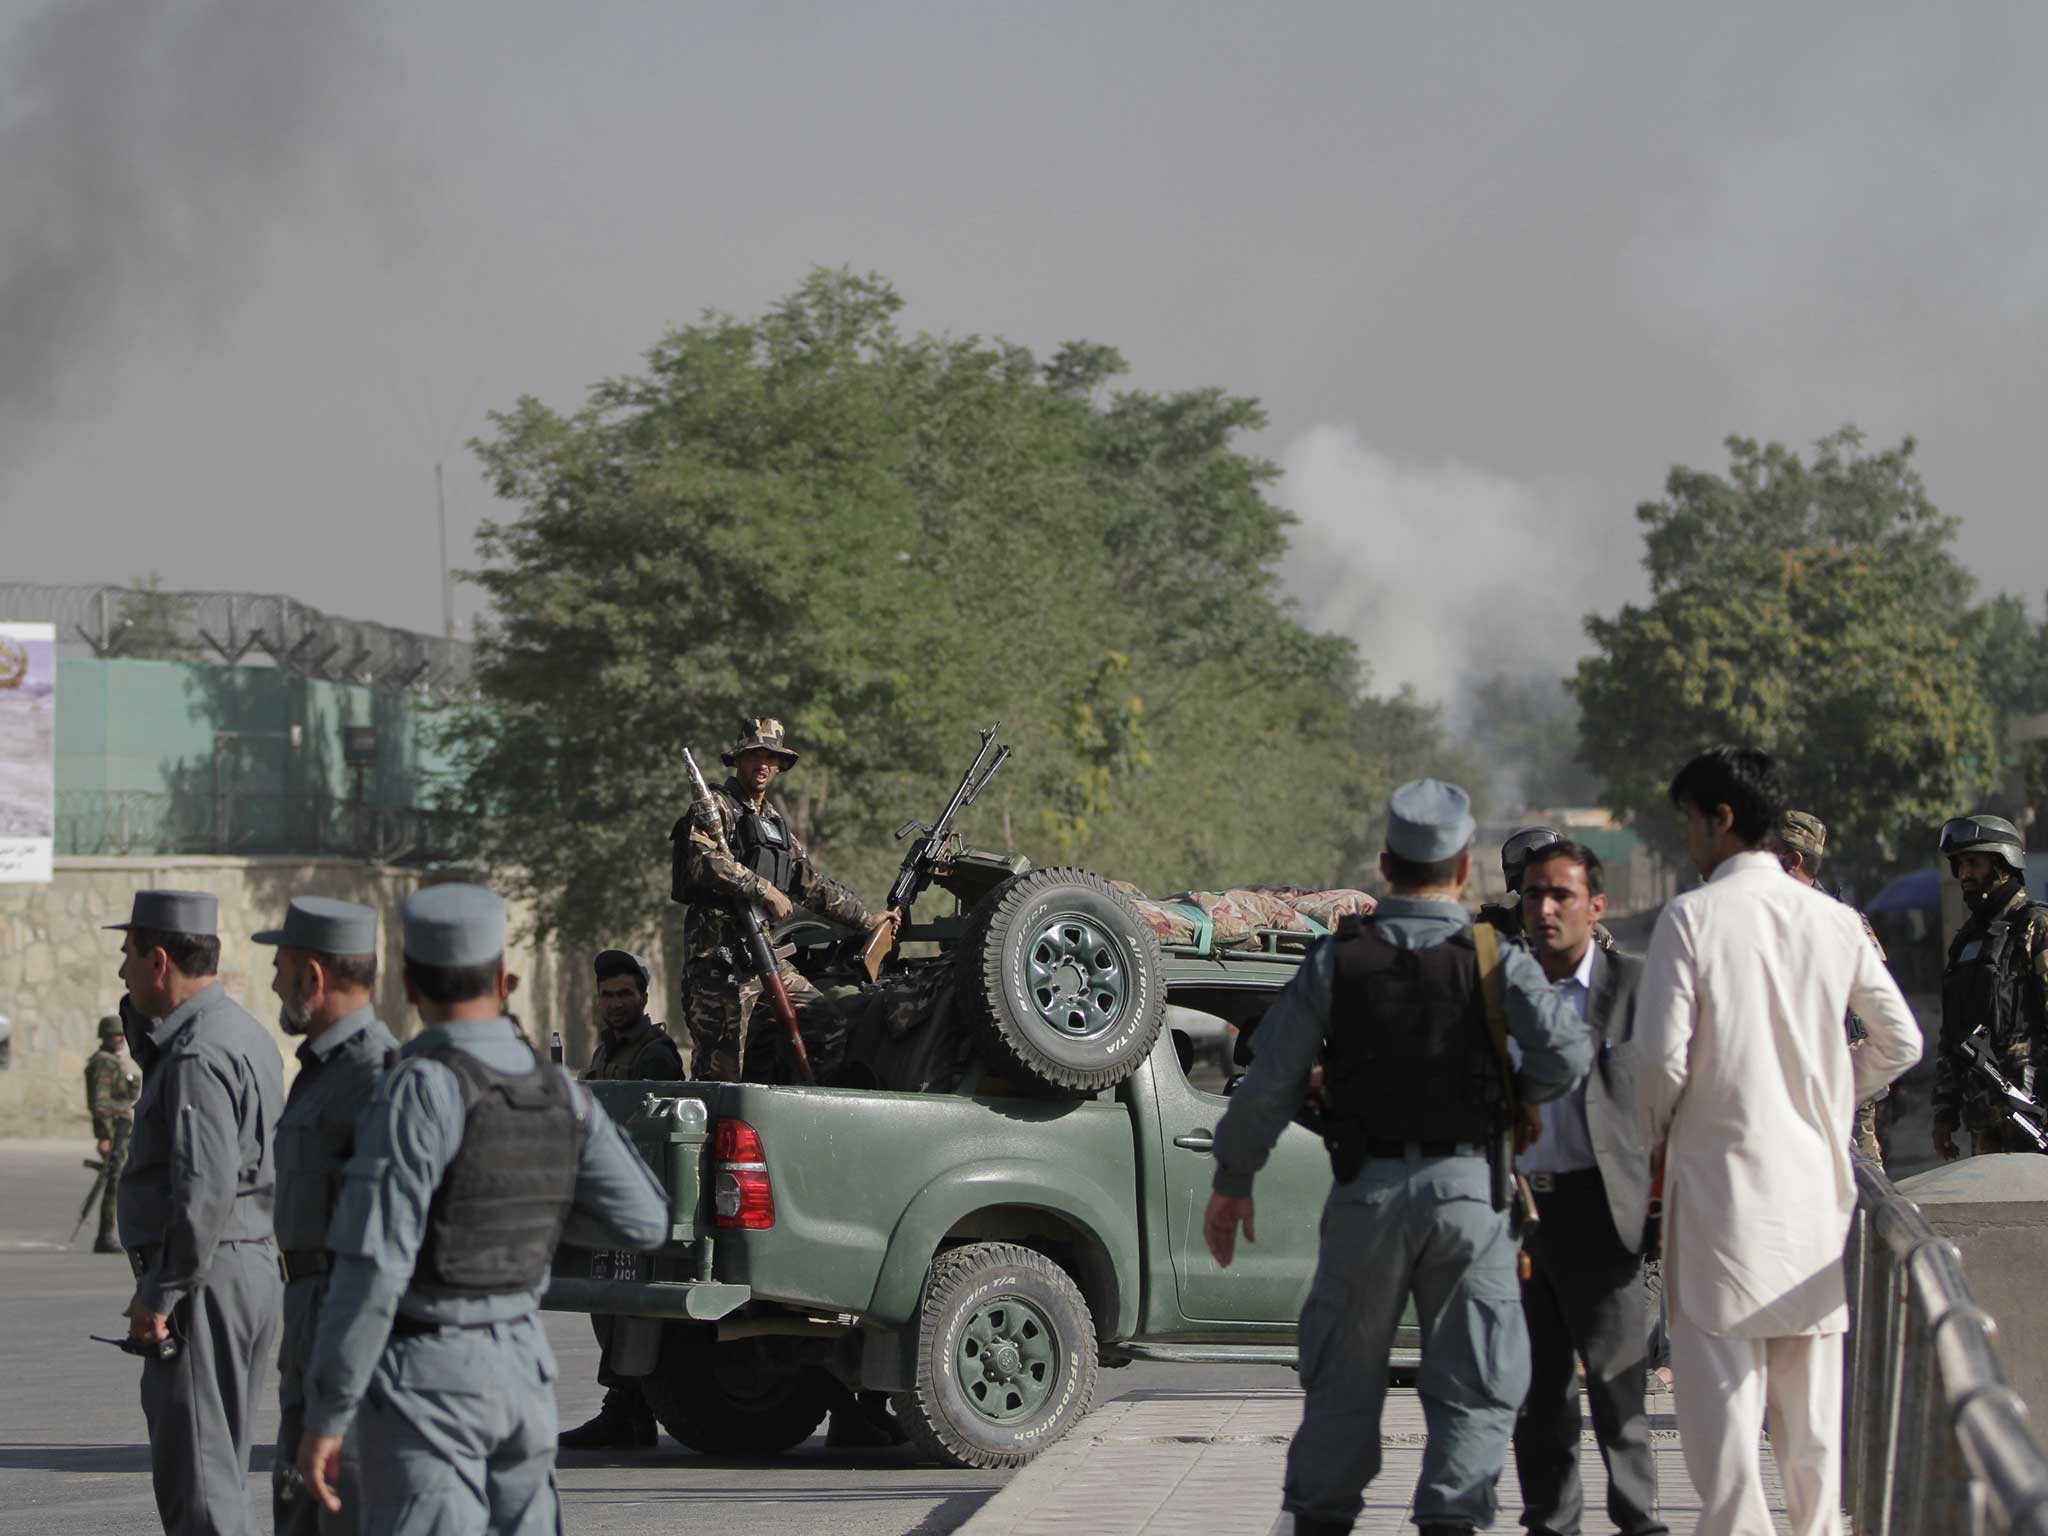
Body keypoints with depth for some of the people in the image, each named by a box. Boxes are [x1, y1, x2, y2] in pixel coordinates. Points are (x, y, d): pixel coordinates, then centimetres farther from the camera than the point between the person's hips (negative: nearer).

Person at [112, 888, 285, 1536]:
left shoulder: (199, 1054, -17)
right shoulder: (241, 1034, 16)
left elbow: (206, 1191, -25)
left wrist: (160, 1295, -20)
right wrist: (147, 1029, 17)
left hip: (205, 1283, -11)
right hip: (251, 1269, 11)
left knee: (196, 1476, -10)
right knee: (213, 1470, 17)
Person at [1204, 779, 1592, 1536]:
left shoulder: (1338, 958, -1)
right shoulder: (1493, 960, -5)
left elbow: (1270, 1080, -1)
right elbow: (1567, 1048, -15)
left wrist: (1232, 1179, 9)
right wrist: (1523, 1096, 7)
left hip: (1368, 1189, 2)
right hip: (1467, 1188, -2)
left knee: (1344, 1376, 14)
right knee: (1474, 1388, 5)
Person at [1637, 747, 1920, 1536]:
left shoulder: (1691, 917, -9)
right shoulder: (1833, 921, 4)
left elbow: (1661, 1056, -13)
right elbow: (1901, 1041, 10)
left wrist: (1657, 1132, 5)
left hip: (1720, 1169, -5)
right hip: (1814, 1174, 5)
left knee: (1721, 1378, -3)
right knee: (1812, 1375, 11)